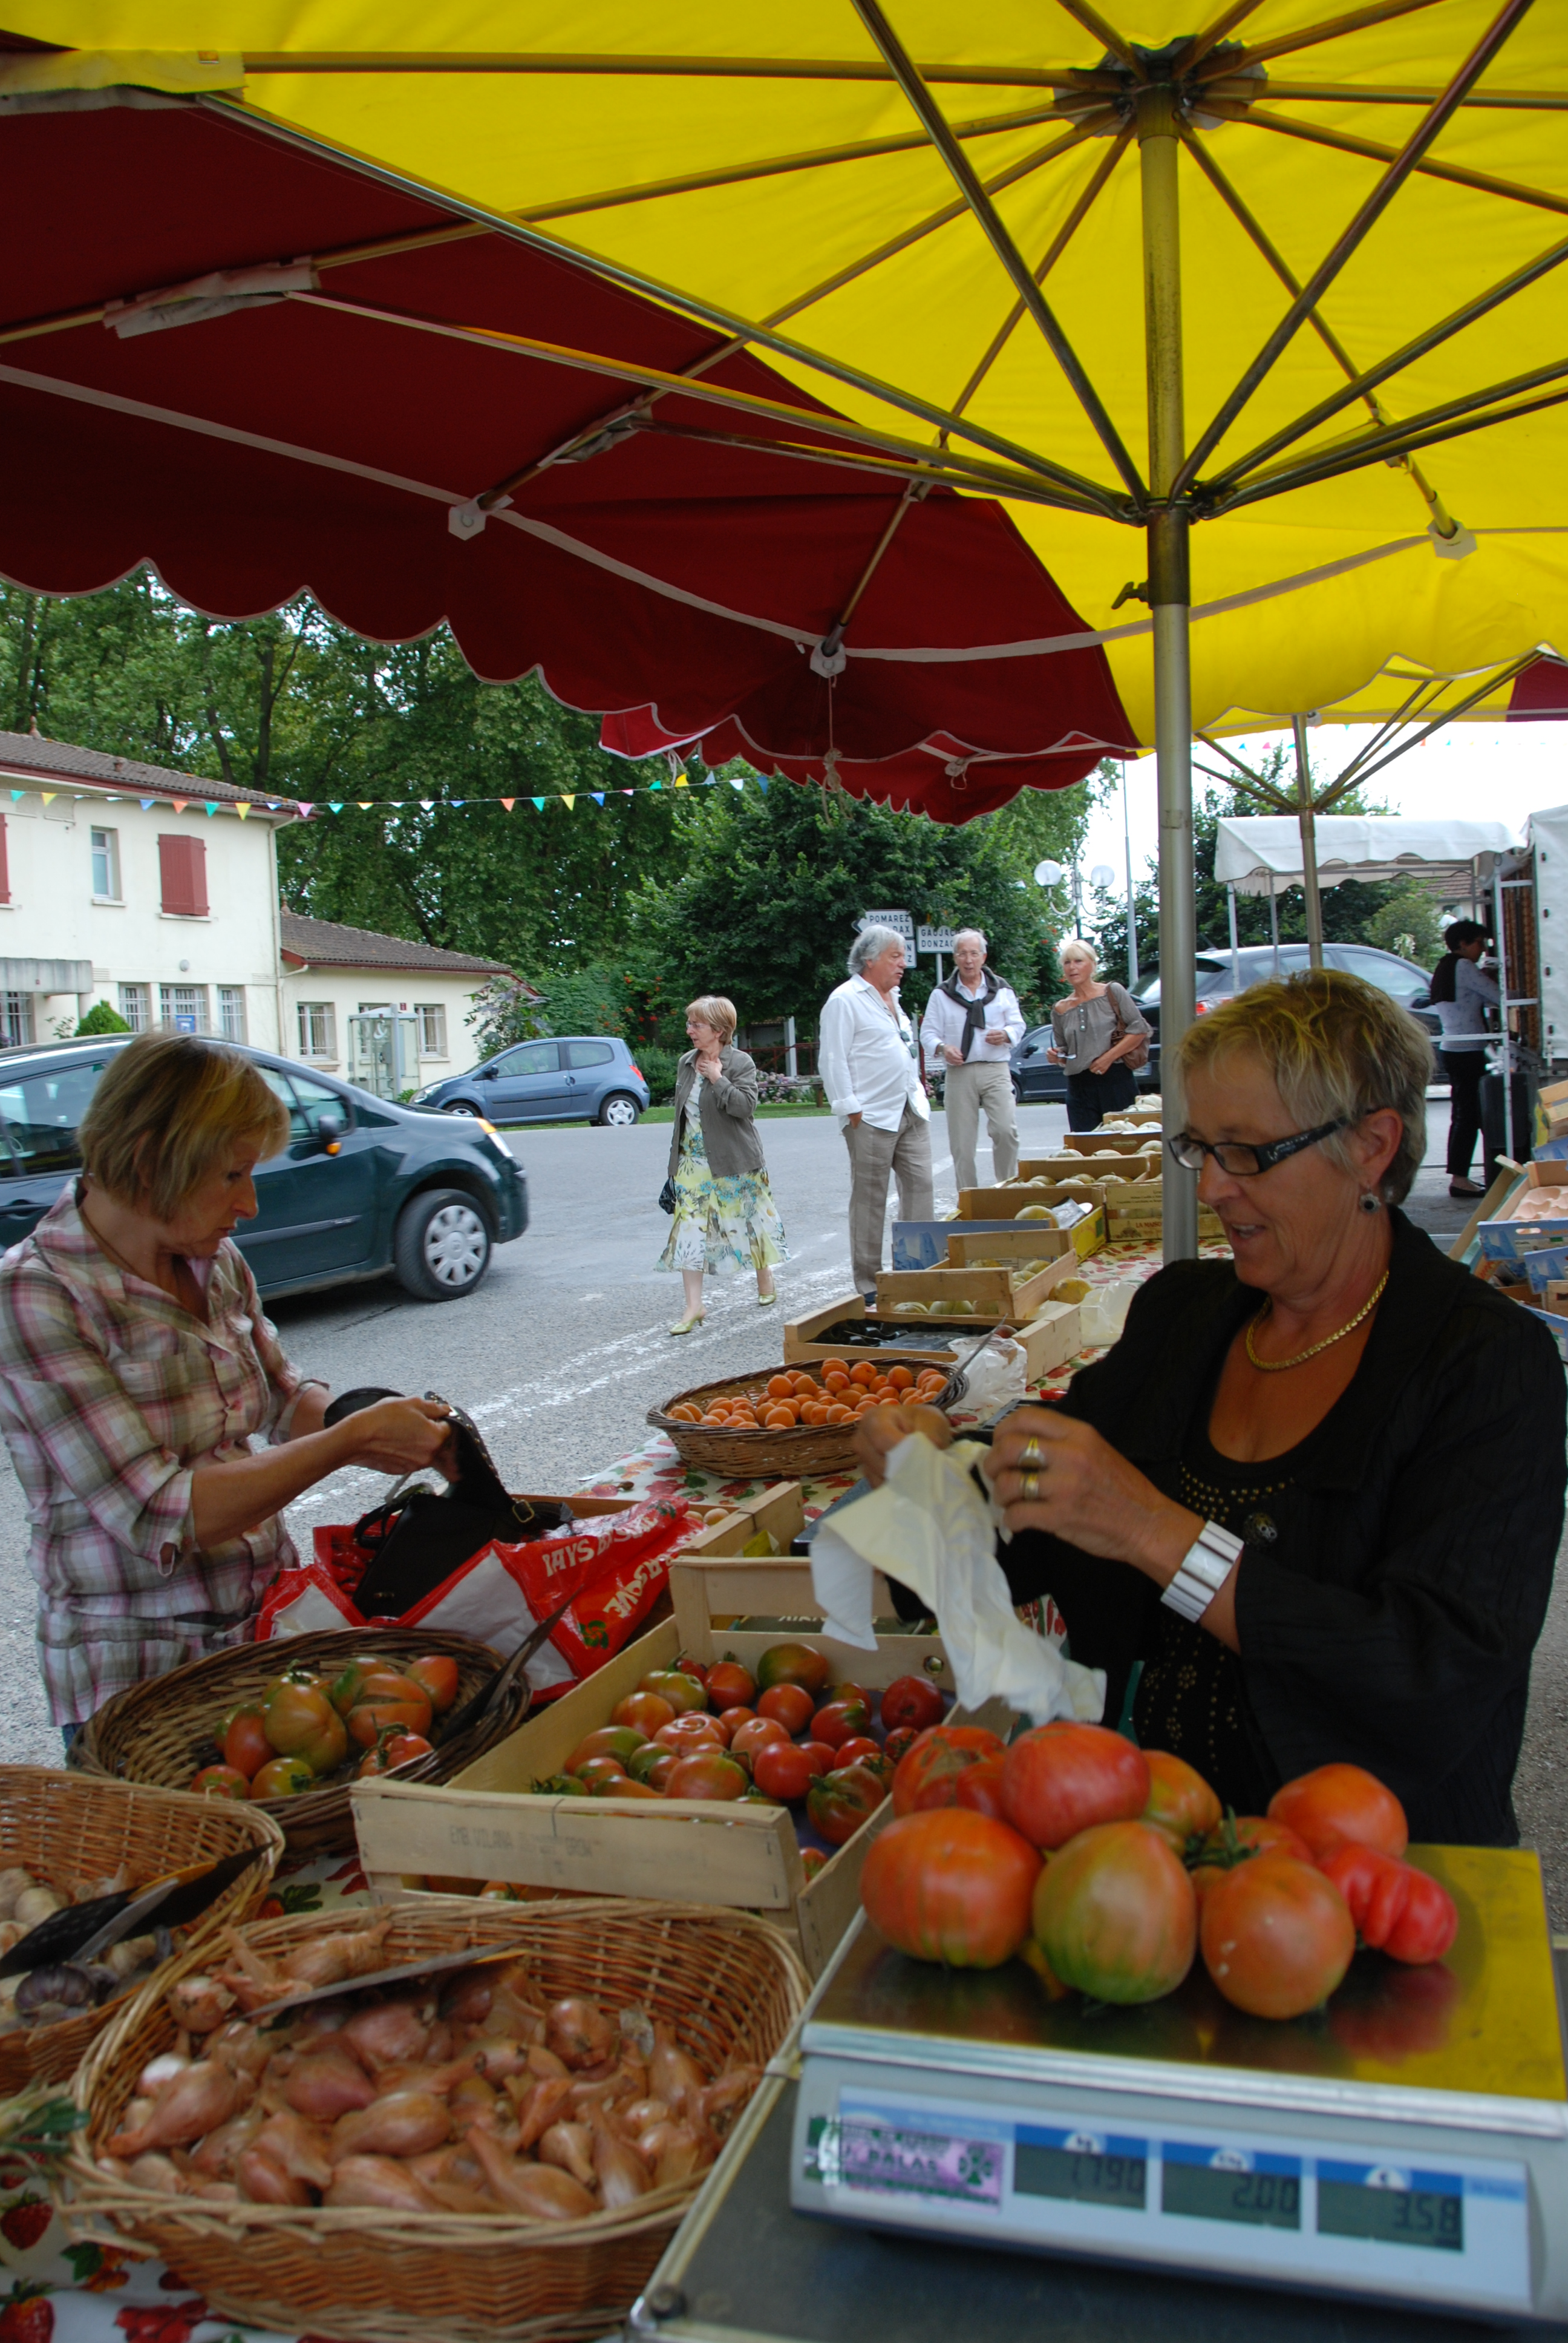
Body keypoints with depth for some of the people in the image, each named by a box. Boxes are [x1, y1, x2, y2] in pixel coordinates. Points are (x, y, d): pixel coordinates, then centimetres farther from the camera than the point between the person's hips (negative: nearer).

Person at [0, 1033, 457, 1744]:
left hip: (272, 1621, 6)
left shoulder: (216, 1262, 3)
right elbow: (159, 1518, -21)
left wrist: (399, 1430, -4)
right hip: (139, 1667, -5)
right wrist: (354, 1437, -20)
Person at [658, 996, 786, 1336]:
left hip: (733, 1163, -5)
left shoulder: (741, 1063, -9)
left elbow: (745, 1106, -21)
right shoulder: (686, 1063, 9)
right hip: (693, 1163, 5)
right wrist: (676, 1156, 17)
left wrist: (717, 1078, -20)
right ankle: (693, 1307, -2)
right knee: (689, 1228, -3)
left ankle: (766, 1283, 34)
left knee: (747, 1221, 8)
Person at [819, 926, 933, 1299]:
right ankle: (869, 1284, 5)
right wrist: (852, 1110, -15)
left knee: (920, 1186, 4)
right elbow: (833, 1062, -12)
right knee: (870, 1199, -2)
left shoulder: (892, 999, 19)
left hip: (911, 1113, 8)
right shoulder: (845, 1001, -8)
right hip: (872, 1118, -8)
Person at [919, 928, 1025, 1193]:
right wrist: (942, 1048, -16)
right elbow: (928, 1033, 5)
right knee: (961, 1141, 0)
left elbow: (1018, 1025, 12)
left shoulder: (1002, 990, 11)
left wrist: (1006, 1035, -11)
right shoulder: (942, 994, 8)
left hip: (996, 1069, 0)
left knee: (1006, 1130, -15)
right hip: (959, 1073, 0)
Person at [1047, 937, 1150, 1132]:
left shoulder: (1113, 993, 2)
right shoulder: (1061, 1010, 12)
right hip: (1079, 1086, 3)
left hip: (1116, 1080, -3)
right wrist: (1056, 1057, -3)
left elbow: (1139, 1029, -4)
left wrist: (1109, 1058, -12)